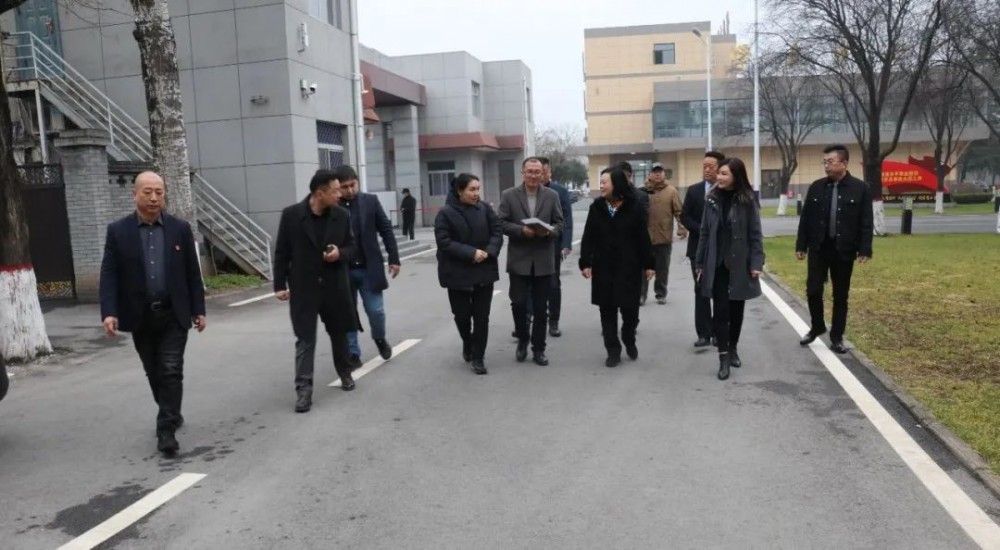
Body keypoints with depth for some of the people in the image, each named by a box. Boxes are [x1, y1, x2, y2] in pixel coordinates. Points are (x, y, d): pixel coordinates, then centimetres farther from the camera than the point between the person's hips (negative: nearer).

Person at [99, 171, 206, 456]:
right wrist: (109, 312, -16)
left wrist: (198, 309, 2)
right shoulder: (118, 231, -1)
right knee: (154, 373, 13)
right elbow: (109, 274, -4)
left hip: (174, 314, -1)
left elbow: (193, 273, 3)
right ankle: (172, 415, 33)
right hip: (140, 316, 1)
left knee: (171, 371, -6)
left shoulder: (180, 228, 1)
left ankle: (166, 430, -1)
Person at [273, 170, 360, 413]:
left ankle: (345, 373, 38)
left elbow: (352, 247, 8)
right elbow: (281, 252, -3)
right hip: (303, 288, -3)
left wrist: (340, 253, -15)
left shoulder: (342, 215, -2)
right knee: (305, 340, -2)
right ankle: (304, 390, 1)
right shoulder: (291, 215, -8)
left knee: (339, 333, 17)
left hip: (335, 286, 3)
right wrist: (280, 285, -5)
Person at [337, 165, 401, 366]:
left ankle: (380, 338, 31)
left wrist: (394, 258, -1)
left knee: (376, 311, 2)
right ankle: (353, 354, 20)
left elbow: (386, 230, 2)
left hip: (369, 268, 1)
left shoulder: (371, 201, -1)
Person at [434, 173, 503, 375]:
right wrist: (471, 253, -22)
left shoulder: (485, 209, 1)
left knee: (481, 316, 1)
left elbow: (497, 232, 1)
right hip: (458, 273, -2)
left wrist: (488, 252, -18)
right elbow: (444, 242, -15)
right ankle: (468, 344, 38)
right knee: (462, 315, 8)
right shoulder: (446, 213, -8)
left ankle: (478, 356, 13)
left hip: (484, 271, 2)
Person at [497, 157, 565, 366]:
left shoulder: (552, 196, 5)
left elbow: (559, 224, 4)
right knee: (518, 303, -1)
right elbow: (502, 223, -3)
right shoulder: (509, 195, 1)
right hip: (519, 259, -1)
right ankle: (522, 340, 23)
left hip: (543, 260, 1)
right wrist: (521, 230, -18)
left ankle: (538, 348, 17)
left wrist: (548, 231, -17)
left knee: (541, 307, 6)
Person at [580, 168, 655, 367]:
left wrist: (648, 264, -3)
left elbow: (643, 237, -3)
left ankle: (630, 342, 31)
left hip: (628, 267, -2)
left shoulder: (633, 207, -4)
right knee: (607, 310, 5)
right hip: (603, 268, 2)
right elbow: (588, 238, 2)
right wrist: (585, 263, -4)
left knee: (630, 308, 4)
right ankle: (613, 351, 15)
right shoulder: (596, 207, 1)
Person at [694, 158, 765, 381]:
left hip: (739, 265, -1)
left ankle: (733, 349, 28)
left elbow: (755, 234, -5)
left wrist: (756, 263, -12)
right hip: (717, 265, 1)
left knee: (736, 309, 10)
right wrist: (699, 262, 5)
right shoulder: (712, 200, 1)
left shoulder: (748, 200, -6)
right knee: (721, 310, -2)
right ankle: (724, 358, 0)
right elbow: (705, 233, 5)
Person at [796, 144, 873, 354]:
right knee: (813, 290, 1)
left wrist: (864, 250, -9)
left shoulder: (860, 188, -4)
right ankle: (817, 327, 25)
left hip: (844, 250, -2)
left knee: (841, 295, 7)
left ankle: (837, 337, 18)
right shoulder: (816, 187, 3)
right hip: (818, 248, 2)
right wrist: (801, 245, 2)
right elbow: (805, 218, 5)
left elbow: (866, 223, -4)